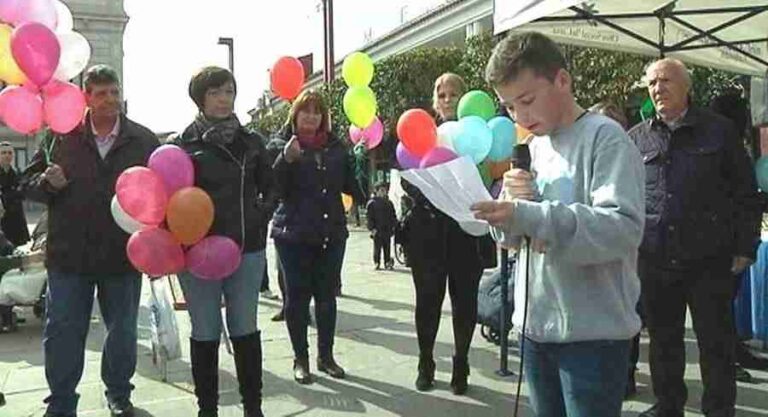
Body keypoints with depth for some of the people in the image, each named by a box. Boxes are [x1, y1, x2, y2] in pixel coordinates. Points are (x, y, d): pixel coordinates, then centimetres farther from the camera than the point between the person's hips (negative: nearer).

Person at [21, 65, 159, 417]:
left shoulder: (144, 140, -1)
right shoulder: (61, 137, 1)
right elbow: (28, 183, 6)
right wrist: (47, 182, -16)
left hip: (123, 255, 0)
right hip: (69, 255, 0)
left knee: (123, 332, 14)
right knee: (62, 333, 7)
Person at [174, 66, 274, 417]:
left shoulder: (251, 142, 8)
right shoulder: (184, 144, -1)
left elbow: (270, 187, 15)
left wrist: (261, 215, 1)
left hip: (247, 249, 3)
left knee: (246, 330, 11)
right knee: (205, 333, 7)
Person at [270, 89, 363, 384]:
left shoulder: (336, 147, 9)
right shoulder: (283, 144, 0)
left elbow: (351, 186, 13)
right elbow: (274, 188, -11)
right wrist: (286, 159, -24)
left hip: (332, 232, 3)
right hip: (294, 234, -3)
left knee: (327, 296, 9)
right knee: (297, 296, 3)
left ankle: (326, 356, 21)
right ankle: (300, 358, 15)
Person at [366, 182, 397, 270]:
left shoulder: (389, 203, 14)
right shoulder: (372, 203, 0)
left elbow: (393, 216, 19)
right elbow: (369, 217, -3)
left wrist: (393, 226, 8)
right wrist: (372, 228, -11)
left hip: (387, 230, 4)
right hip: (377, 231, -4)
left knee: (387, 247, 5)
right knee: (377, 248, -2)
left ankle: (388, 263, 10)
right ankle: (377, 263, 5)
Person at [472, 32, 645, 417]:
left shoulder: (605, 137, -10)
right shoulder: (535, 147, 10)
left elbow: (624, 227, -23)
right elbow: (513, 235, 14)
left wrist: (528, 215, -32)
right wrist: (511, 203, -9)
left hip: (592, 333, -6)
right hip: (535, 326, 7)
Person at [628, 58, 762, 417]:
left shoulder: (719, 131, 0)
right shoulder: (637, 138, 6)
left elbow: (746, 194, 1)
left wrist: (745, 247, -2)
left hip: (709, 260, -2)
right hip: (654, 261, 3)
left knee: (716, 341, 8)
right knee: (663, 339, 15)